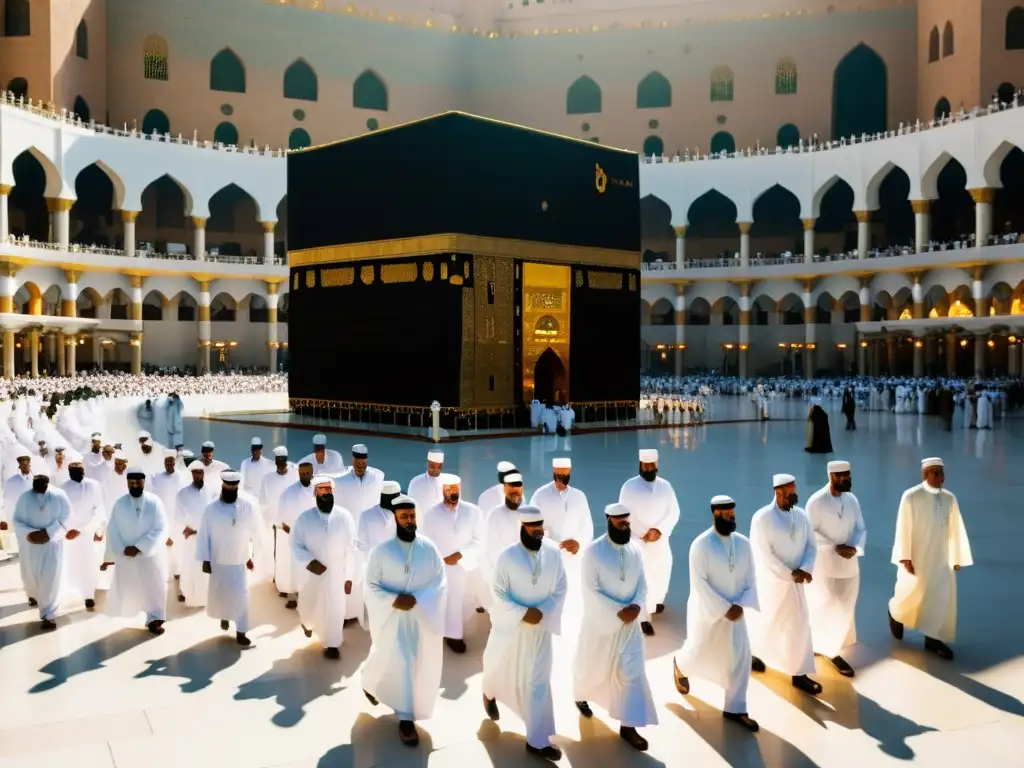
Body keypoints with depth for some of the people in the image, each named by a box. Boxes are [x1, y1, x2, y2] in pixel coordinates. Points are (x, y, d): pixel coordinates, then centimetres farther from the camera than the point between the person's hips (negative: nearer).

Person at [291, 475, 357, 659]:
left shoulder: (344, 516, -10)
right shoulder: (304, 518, -8)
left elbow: (351, 548, -6)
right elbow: (296, 546, -4)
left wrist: (349, 576, -5)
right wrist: (309, 561, -22)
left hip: (336, 573, -1)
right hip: (311, 574, 1)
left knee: (335, 610, 7)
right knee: (308, 608, 19)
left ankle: (332, 644, 27)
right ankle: (308, 623, 54)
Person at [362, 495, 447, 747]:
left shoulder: (429, 548, -2)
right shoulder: (381, 550, -5)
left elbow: (441, 583, -2)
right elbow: (370, 586, -4)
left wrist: (416, 599, -17)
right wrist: (393, 600, -19)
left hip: (423, 618, 2)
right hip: (391, 618, -2)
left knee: (422, 665, 5)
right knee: (396, 665, -2)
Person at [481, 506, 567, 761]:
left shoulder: (554, 553, -8)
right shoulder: (507, 556, -15)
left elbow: (560, 590, -3)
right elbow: (499, 594, -13)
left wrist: (542, 611, -17)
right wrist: (523, 613, -22)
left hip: (540, 628, 2)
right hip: (509, 625, -1)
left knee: (538, 681, 4)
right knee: (501, 669, 20)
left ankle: (537, 740, 13)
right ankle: (490, 694, 56)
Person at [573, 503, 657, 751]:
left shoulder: (635, 549, -3)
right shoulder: (593, 551, -17)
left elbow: (642, 583, 4)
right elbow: (591, 590, -18)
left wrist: (636, 606, -15)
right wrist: (618, 611, -21)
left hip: (629, 622, 4)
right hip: (600, 620, -3)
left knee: (632, 671, 2)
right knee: (592, 665, 16)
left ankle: (628, 726, 11)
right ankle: (581, 696, 48)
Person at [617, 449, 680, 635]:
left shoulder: (665, 485, 4)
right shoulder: (629, 486, -5)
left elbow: (674, 512, 3)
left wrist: (659, 530, -12)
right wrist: (643, 533, -14)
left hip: (660, 540, 3)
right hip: (636, 540, -3)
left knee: (661, 573, 11)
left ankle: (657, 601, 41)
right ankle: (644, 618, 2)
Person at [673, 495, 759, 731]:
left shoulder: (743, 543, -3)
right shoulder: (700, 544, -18)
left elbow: (750, 580, 2)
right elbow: (699, 584, -19)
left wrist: (740, 605, -13)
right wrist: (724, 609, -21)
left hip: (734, 610, 4)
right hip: (707, 610, -4)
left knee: (741, 658, 1)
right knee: (700, 653, 12)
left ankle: (734, 709, 14)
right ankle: (680, 666, 48)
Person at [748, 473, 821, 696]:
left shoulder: (801, 515, 0)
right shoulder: (762, 518, -17)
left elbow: (811, 546, 2)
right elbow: (764, 554, -19)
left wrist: (805, 569, -15)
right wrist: (789, 574, -18)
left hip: (794, 580, 5)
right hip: (770, 580, -5)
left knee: (799, 624, 6)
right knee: (765, 621, 13)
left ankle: (799, 674, 14)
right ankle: (752, 653, 40)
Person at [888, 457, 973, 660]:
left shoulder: (950, 498, 0)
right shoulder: (911, 496, -13)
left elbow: (956, 529, 4)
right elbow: (903, 528, -14)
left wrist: (957, 557, 5)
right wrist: (904, 557, -17)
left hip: (941, 556, 4)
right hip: (917, 555, -4)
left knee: (942, 597, 2)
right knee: (913, 593, 8)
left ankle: (933, 638, 12)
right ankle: (895, 613, 39)